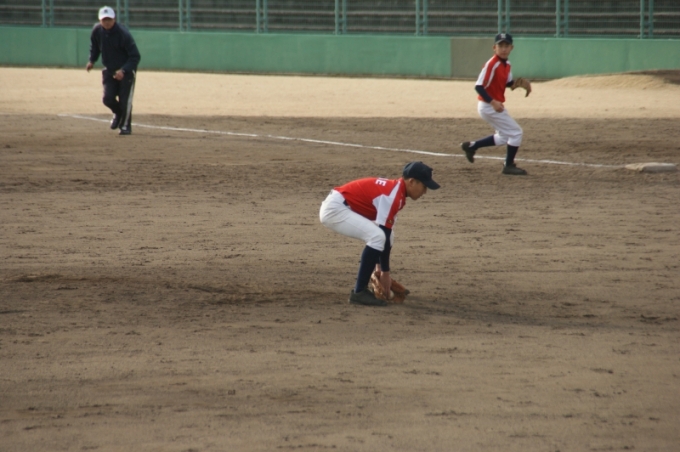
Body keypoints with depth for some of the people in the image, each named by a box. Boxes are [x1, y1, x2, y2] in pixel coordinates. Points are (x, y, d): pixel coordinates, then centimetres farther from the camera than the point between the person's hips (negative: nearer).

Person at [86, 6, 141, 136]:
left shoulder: (123, 34, -25)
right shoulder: (97, 30, -9)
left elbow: (135, 56, -23)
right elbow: (94, 46, 14)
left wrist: (123, 70, -34)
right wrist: (92, 61, -1)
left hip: (126, 70, -4)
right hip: (109, 70, 4)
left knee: (125, 99, -8)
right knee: (108, 98, -4)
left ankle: (125, 126, 12)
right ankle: (118, 113, 29)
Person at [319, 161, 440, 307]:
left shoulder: (395, 190, 10)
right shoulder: (392, 195, -20)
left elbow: (386, 235, 15)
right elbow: (383, 236, -20)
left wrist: (380, 267, 16)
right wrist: (385, 272, -12)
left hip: (343, 208, 11)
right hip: (334, 209, -11)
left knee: (381, 236, 17)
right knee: (377, 237, -23)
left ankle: (362, 288, 17)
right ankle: (359, 293, -18)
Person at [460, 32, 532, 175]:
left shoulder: (506, 64, 4)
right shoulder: (491, 65, -22)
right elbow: (479, 87, -25)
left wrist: (516, 83, -2)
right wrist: (493, 102, -35)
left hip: (495, 105, 9)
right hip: (489, 106, -9)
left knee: (504, 137, 22)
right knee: (516, 132, -5)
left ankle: (471, 146, 28)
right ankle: (509, 166, 7)